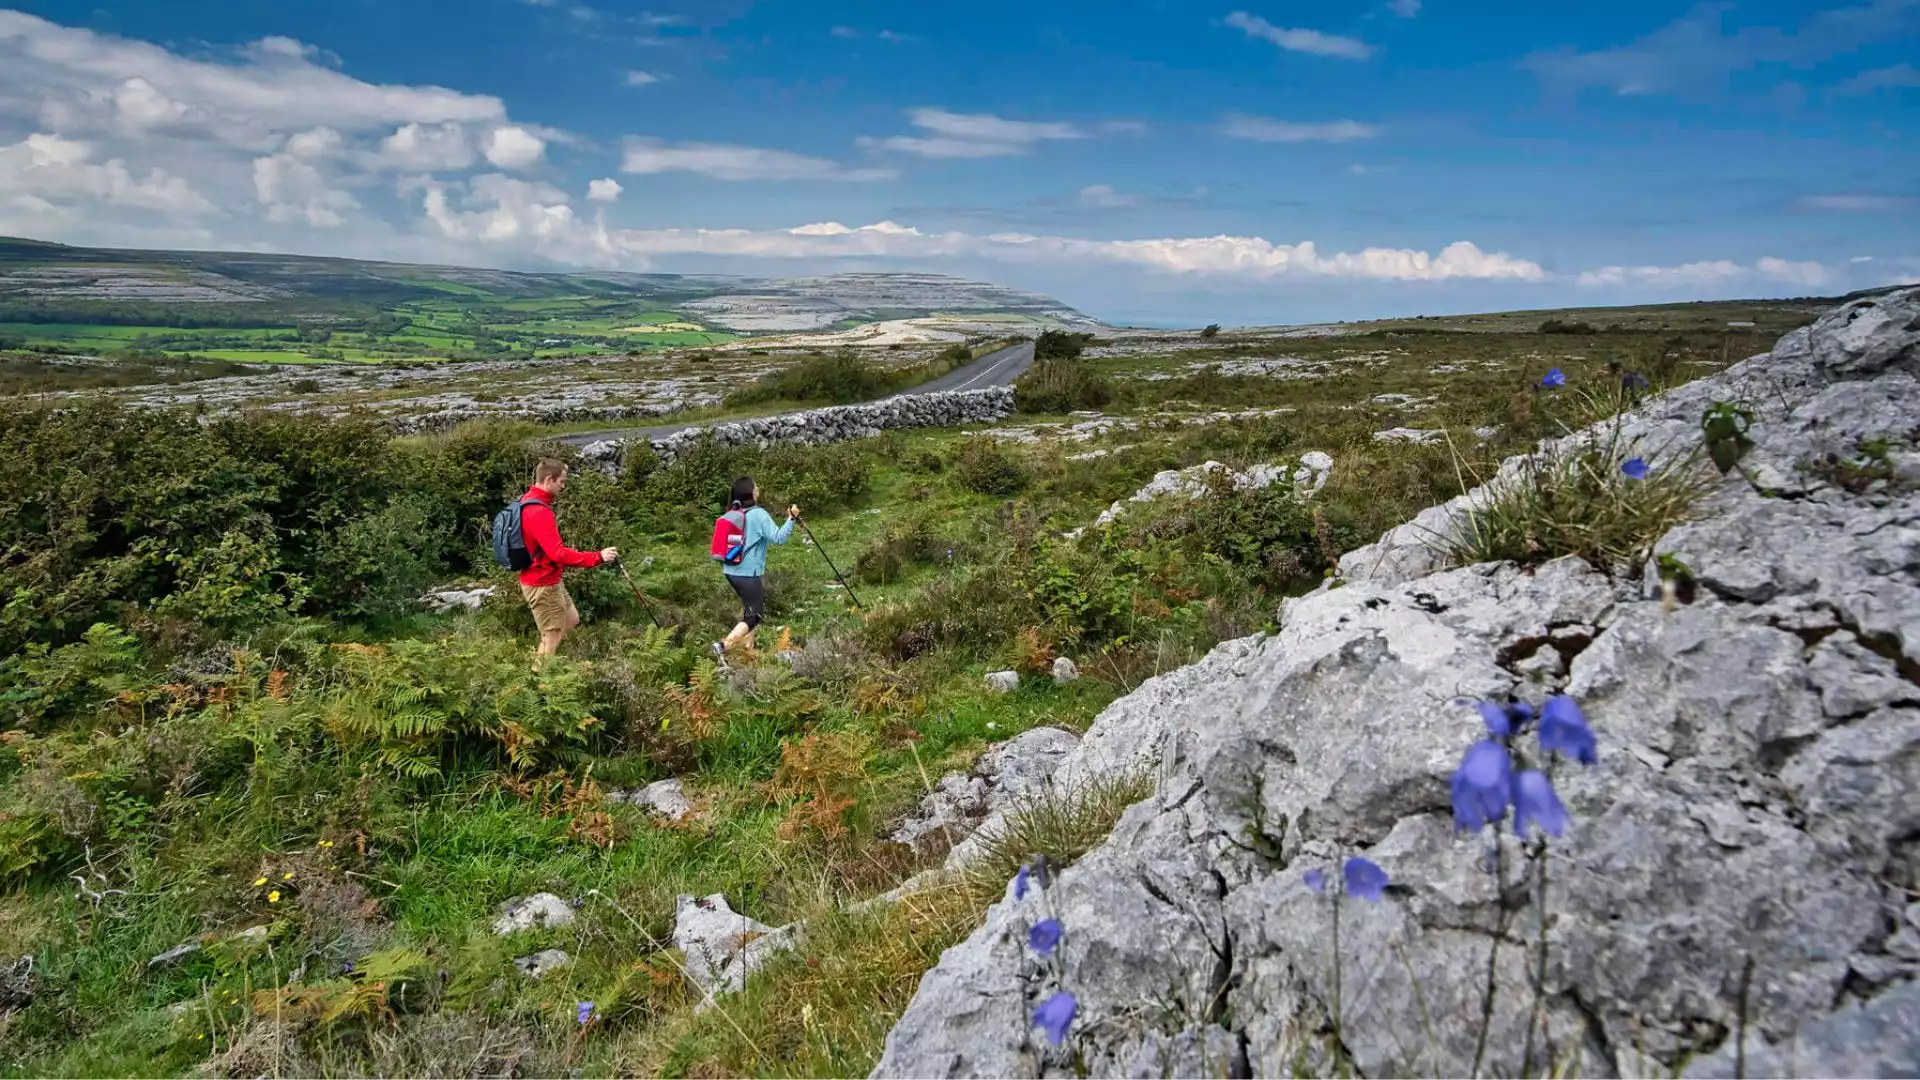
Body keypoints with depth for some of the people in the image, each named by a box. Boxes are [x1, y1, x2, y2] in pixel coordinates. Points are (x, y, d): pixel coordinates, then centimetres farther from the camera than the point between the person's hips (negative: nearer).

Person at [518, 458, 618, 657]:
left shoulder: (529, 502, 6)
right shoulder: (539, 512, -27)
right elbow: (558, 554, -31)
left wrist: (568, 553, 17)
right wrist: (598, 557, -30)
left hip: (549, 580, 10)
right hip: (542, 585, -10)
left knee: (571, 620, 20)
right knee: (553, 637, 0)